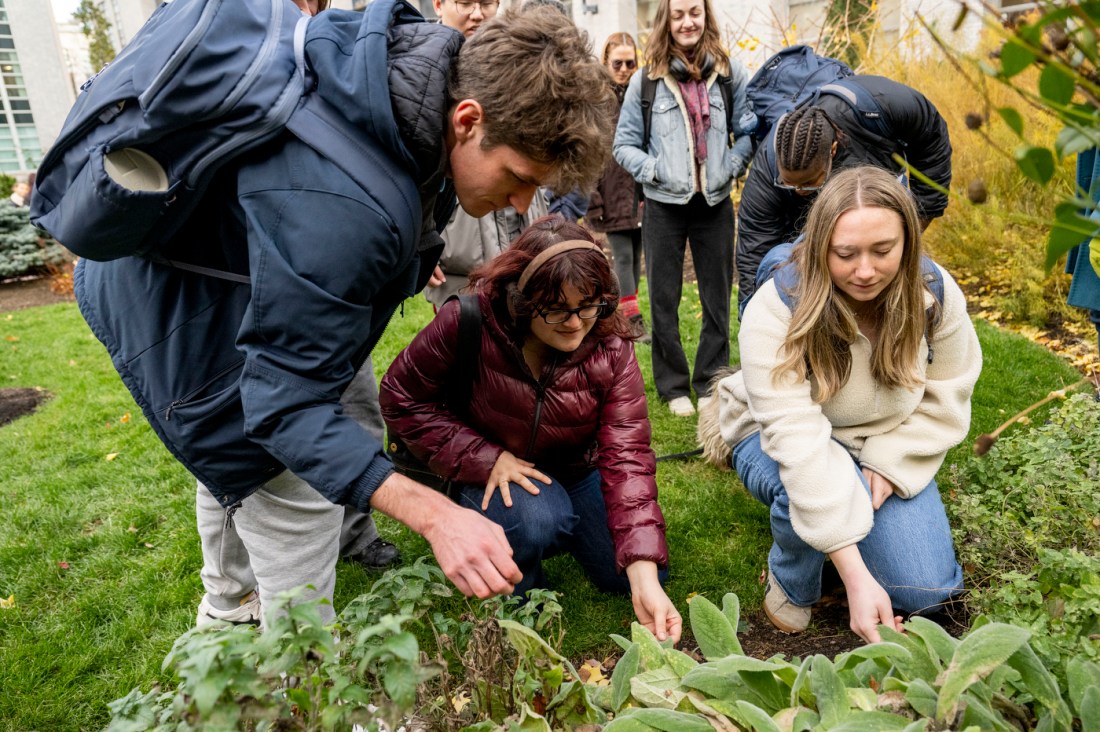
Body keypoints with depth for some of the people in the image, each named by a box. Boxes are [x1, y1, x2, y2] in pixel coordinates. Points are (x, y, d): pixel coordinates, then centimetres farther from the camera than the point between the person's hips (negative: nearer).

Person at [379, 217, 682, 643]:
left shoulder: (610, 350, -20)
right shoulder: (467, 322, -25)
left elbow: (627, 456, -26)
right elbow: (402, 400, -15)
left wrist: (644, 578, -34)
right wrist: (486, 459, -25)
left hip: (576, 470, 3)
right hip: (489, 472, -3)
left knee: (626, 572, -7)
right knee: (536, 519, -35)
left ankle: (562, 523, 23)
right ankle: (515, 583, 2)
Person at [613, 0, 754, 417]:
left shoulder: (730, 73, 3)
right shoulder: (646, 79, 0)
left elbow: (748, 131, 8)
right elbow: (624, 144, 3)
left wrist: (732, 167, -8)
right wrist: (654, 171, -11)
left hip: (715, 203, 1)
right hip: (664, 205, -1)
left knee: (717, 298, 7)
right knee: (664, 299, 6)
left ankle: (711, 383, 21)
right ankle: (673, 386, 20)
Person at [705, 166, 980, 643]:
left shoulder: (935, 295, -17)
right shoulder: (777, 310, -31)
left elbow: (944, 400, -5)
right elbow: (797, 438, -39)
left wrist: (888, 464, -23)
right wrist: (855, 577, -44)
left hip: (887, 448, 4)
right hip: (783, 444, -3)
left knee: (925, 591, -12)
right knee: (807, 490, -40)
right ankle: (791, 584, -5)